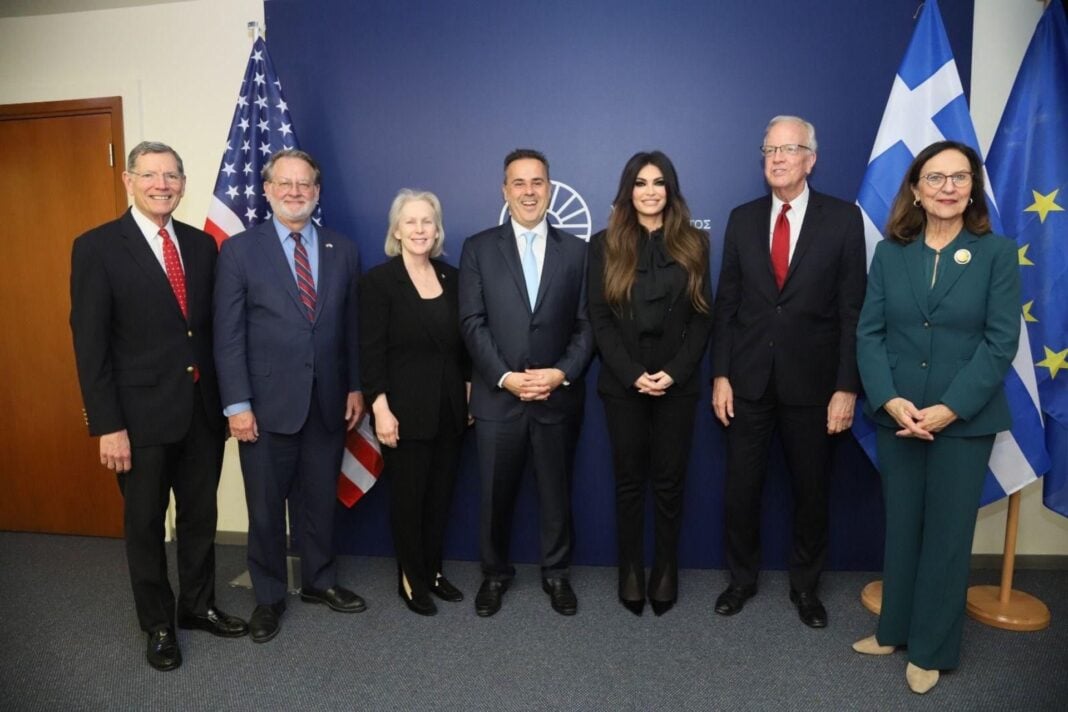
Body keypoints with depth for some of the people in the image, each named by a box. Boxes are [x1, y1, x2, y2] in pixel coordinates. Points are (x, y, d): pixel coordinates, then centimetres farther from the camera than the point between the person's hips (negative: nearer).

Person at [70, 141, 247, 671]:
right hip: (141, 414, -4)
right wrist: (107, 426, -14)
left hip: (203, 408, 4)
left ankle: (198, 605, 36)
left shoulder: (202, 244, 6)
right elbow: (90, 344, -11)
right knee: (146, 523, 12)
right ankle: (157, 623, 31)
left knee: (200, 516, 16)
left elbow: (215, 326, 8)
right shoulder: (97, 247, -7)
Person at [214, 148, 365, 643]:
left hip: (328, 402, 3)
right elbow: (228, 335, -7)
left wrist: (356, 387, 4)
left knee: (321, 500, 16)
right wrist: (237, 404, -11)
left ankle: (320, 581, 35)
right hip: (267, 403, -3)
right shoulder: (239, 250, -3)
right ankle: (269, 595, 29)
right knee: (266, 506, 10)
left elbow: (352, 326, 8)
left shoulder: (342, 250, 6)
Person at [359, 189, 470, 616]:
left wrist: (469, 393, 8)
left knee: (440, 496, 12)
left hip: (449, 409, 5)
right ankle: (411, 580, 24)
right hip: (405, 410, -5)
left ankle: (433, 572, 29)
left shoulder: (451, 278, 7)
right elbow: (370, 352, -11)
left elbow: (462, 343, 11)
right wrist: (380, 408, -17)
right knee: (408, 497, 7)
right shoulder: (379, 280, -8)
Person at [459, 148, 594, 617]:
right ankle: (495, 573, 32)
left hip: (559, 397, 1)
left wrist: (561, 373, -14)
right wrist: (506, 377, -15)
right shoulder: (479, 248, 2)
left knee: (556, 492, 13)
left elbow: (586, 324, 1)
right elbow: (472, 323, -5)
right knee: (495, 494, 12)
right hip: (497, 398, 0)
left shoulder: (575, 250, 6)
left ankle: (556, 573, 32)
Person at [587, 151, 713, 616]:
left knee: (669, 482, 7)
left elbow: (702, 316, 1)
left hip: (677, 382, 1)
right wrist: (632, 374, -12)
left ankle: (666, 571, 22)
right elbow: (599, 318, -2)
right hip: (622, 383, 0)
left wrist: (675, 371, -11)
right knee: (629, 481, 8)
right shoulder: (605, 245, 3)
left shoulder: (692, 244, 5)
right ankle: (630, 572, 22)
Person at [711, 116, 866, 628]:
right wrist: (720, 375, -1)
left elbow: (853, 310, -4)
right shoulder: (743, 218, 5)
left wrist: (847, 386, -8)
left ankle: (805, 585, 32)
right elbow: (726, 303, 4)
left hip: (811, 382, -1)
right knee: (741, 488, 10)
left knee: (811, 490, 12)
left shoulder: (843, 218, -2)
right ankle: (742, 577, 30)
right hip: (748, 379, 2)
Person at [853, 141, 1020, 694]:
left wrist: (949, 408, -17)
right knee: (901, 528, 14)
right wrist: (889, 400, -15)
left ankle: (931, 649, 25)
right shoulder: (889, 253, 3)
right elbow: (868, 332, -1)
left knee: (947, 535, 9)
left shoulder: (997, 253, -2)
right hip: (896, 417, 2)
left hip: (965, 420, -2)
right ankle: (894, 630, 31)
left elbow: (1001, 341, -8)